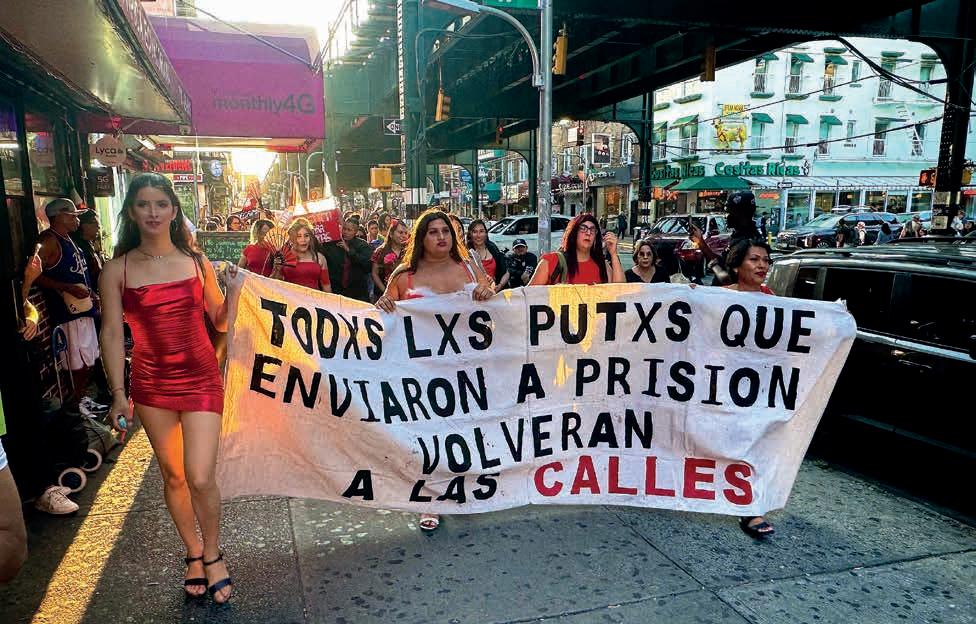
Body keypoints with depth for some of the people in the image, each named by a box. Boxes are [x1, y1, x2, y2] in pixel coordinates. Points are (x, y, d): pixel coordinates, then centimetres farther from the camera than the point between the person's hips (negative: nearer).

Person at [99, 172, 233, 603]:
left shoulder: (197, 262, 1)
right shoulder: (117, 270, -1)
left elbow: (221, 323, 6)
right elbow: (112, 334, 0)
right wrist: (119, 394, -4)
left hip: (200, 378, -1)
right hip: (150, 382, 1)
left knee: (201, 478, -7)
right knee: (173, 475, 12)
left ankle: (213, 555, 18)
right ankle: (193, 553, 33)